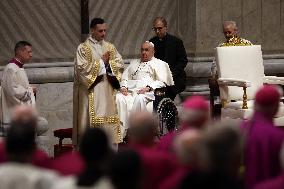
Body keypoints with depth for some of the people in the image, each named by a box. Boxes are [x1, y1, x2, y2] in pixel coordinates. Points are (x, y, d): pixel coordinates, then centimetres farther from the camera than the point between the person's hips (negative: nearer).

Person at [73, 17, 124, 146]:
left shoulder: (110, 47, 14)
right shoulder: (83, 48, -2)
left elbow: (120, 63, 8)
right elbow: (82, 68, -13)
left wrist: (108, 62, -11)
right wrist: (101, 62, -10)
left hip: (108, 90, 5)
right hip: (91, 90, -5)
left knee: (109, 118, 2)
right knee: (92, 119, -8)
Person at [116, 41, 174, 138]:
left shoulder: (159, 64, 19)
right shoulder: (134, 63, 35)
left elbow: (162, 82, 3)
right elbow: (125, 76, 22)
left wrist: (148, 88, -14)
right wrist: (123, 86, -1)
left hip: (148, 91, -4)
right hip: (131, 89, 4)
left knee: (139, 99, -41)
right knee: (119, 98, -31)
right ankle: (122, 132, -38)